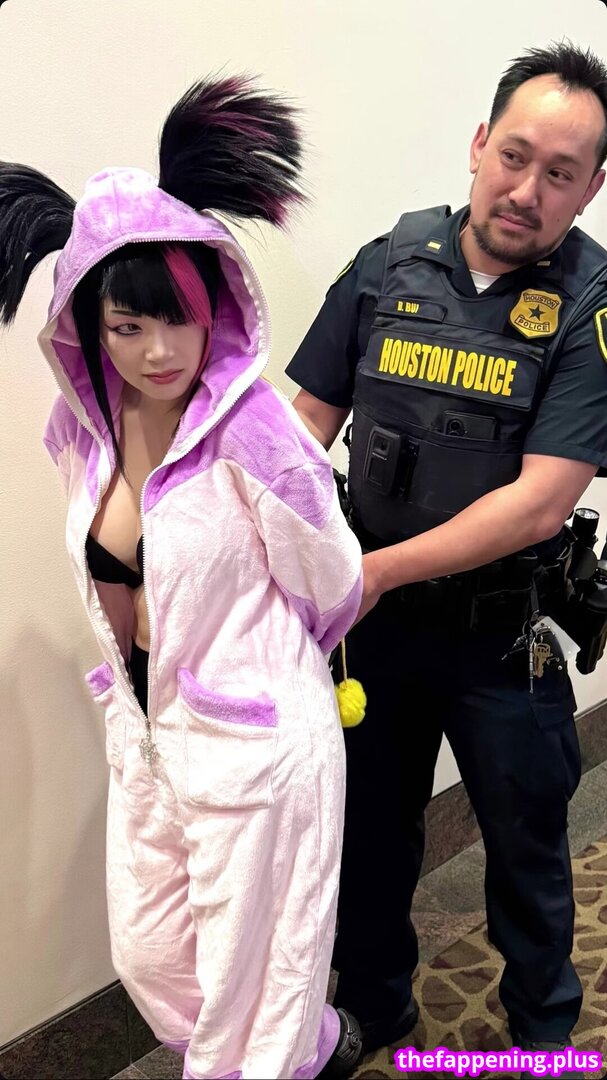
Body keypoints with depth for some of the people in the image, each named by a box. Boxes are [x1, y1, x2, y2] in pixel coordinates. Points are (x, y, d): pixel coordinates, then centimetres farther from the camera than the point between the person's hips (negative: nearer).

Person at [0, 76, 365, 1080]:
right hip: (145, 732, 7)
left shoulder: (252, 432, -24)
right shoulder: (82, 428, -4)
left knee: (249, 987, 10)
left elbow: (330, 583, -12)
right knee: (151, 956, 23)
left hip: (255, 743, -7)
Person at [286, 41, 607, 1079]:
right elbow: (307, 420, 0)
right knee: (369, 836, 20)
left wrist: (379, 570, -22)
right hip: (370, 614, 3)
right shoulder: (389, 265, -5)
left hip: (502, 636, -2)